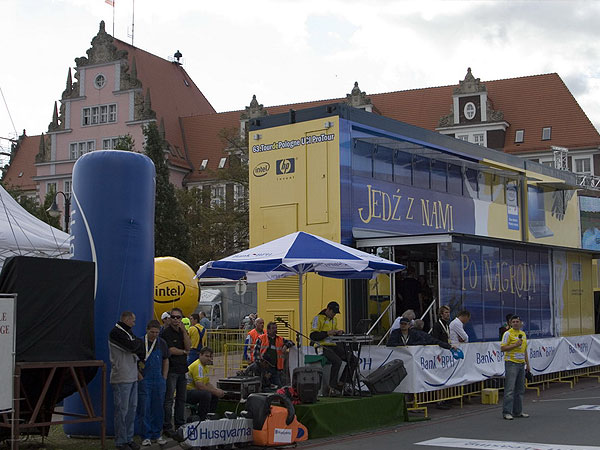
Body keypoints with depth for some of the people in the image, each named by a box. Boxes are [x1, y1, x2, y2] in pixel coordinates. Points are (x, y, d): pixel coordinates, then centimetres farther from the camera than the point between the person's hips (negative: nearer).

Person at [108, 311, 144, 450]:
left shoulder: (127, 332, 19)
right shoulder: (115, 332, -11)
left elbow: (137, 349, 21)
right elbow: (132, 346, -20)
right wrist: (139, 341, 0)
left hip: (132, 377, 9)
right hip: (121, 378, -9)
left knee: (132, 408, 11)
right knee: (122, 410, -5)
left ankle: (129, 438, 18)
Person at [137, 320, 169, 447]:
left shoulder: (162, 343, 7)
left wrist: (164, 378, 10)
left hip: (159, 381, 3)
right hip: (144, 380, -3)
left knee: (158, 409, 7)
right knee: (144, 409, -2)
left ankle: (157, 435, 17)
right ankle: (146, 436, 5)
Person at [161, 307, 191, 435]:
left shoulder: (183, 332, 13)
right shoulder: (166, 332, -6)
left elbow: (188, 347, -2)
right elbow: (171, 350, -14)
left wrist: (184, 331, -9)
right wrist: (184, 352, 0)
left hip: (182, 369, 7)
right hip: (171, 370, -7)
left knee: (181, 399, 12)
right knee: (168, 399, -5)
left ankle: (180, 425, 20)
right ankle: (167, 426, -1)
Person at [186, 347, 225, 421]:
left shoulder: (204, 366, 15)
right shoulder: (198, 366, -19)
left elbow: (207, 383, 19)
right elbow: (199, 385, -27)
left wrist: (217, 390, 1)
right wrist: (215, 391, -19)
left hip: (194, 390, 11)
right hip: (187, 392, -11)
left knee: (215, 395, 9)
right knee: (206, 394, -32)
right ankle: (201, 419, -22)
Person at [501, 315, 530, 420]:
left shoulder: (523, 334, 15)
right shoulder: (508, 334, -6)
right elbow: (502, 348, -12)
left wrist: (527, 363, 20)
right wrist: (515, 345, -19)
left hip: (521, 363, 7)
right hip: (511, 363, -7)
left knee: (520, 389, 9)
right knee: (510, 389, -10)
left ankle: (517, 411, 16)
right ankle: (506, 412, -9)